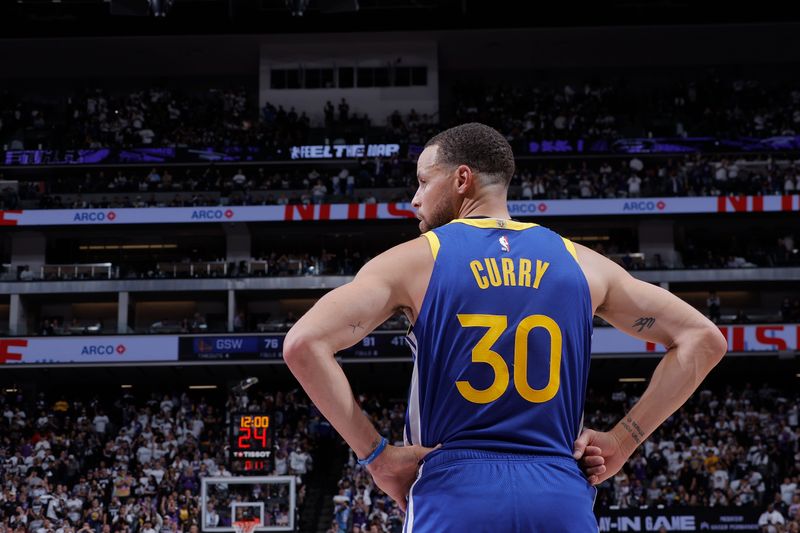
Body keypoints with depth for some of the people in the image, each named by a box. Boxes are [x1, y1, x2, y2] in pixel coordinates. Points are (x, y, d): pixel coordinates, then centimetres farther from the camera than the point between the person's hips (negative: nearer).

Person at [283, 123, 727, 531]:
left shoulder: (415, 260, 2)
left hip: (455, 497, -2)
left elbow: (303, 344, -9)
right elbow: (703, 339, 12)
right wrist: (622, 441, 9)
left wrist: (376, 455, -4)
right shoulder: (580, 262, 10)